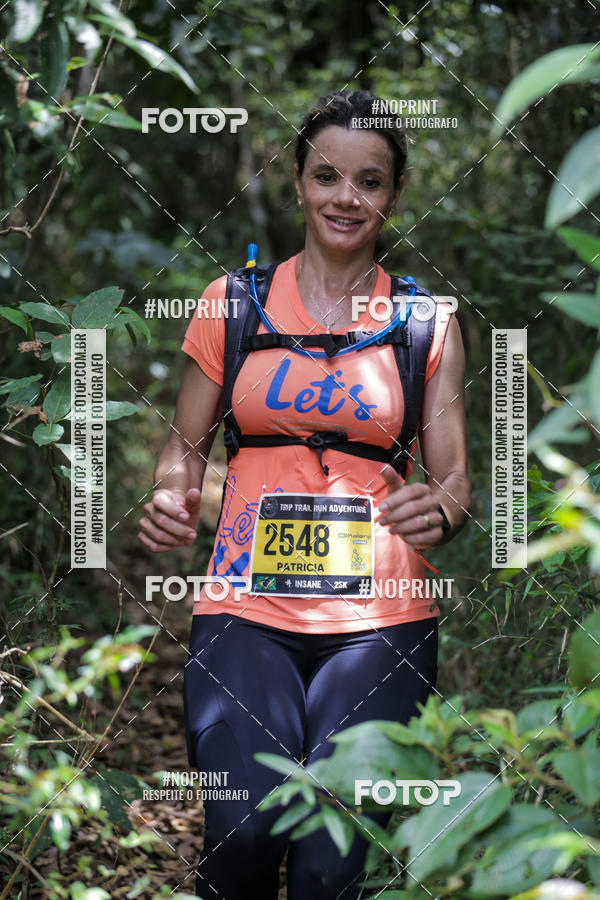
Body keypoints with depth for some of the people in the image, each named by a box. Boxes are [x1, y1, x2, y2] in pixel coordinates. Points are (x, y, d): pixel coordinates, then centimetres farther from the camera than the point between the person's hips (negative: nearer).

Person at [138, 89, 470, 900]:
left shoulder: (427, 321, 10)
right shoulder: (234, 302, 10)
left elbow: (454, 477, 10)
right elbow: (188, 441, 17)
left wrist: (439, 513, -14)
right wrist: (172, 498, -6)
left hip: (380, 617, 0)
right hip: (247, 607, 0)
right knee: (244, 830, -23)